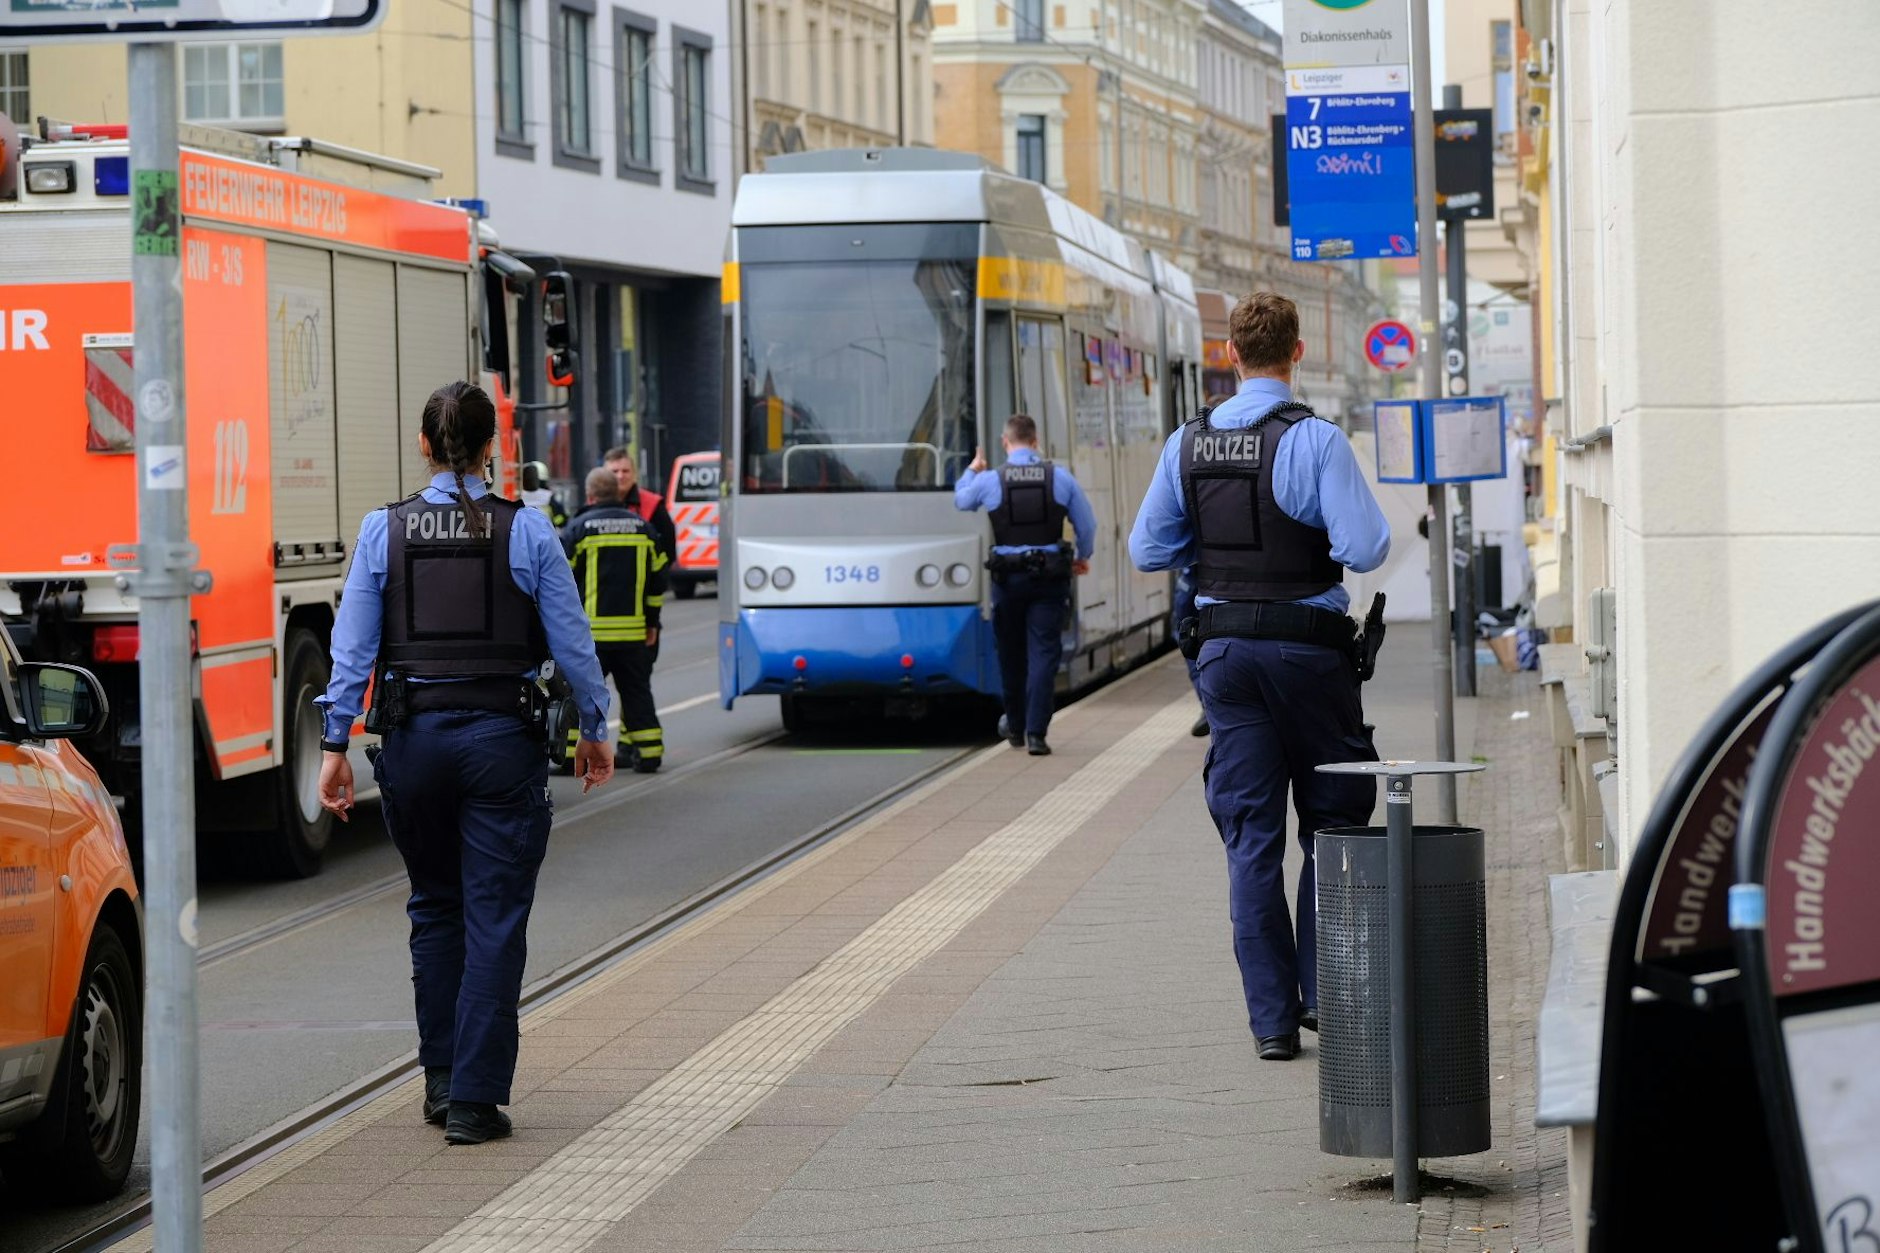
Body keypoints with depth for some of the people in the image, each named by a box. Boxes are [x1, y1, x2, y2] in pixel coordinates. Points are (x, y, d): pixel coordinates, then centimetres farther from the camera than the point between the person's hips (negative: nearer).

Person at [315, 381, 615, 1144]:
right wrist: (594, 730, 13)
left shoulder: (384, 531, 0)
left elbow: (353, 648, -2)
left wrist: (337, 746, 3)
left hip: (413, 736, 2)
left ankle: (442, 1080, 23)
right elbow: (571, 642, 1)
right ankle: (474, 1100, -2)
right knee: (494, 917, 1)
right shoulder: (526, 531, -3)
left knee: (435, 908, 19)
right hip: (502, 736, -2)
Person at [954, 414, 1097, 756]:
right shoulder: (1060, 477, -2)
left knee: (1011, 653, 15)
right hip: (1049, 576, 0)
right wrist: (1083, 557, 25)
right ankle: (1035, 733, -10)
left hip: (1007, 576, 0)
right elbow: (1087, 525, 6)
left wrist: (971, 470, 37)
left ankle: (1015, 726, 29)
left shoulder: (989, 481, -4)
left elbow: (960, 500, 18)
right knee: (1043, 654, -1)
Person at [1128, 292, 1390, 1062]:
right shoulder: (1314, 441, -12)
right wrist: (1317, 536, 3)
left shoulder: (1189, 446, 2)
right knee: (1332, 823, 12)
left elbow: (1148, 550, 7)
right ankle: (1322, 992, 10)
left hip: (1225, 647, 3)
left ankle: (1271, 1018, 4)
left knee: (1250, 836, 5)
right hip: (1307, 645, -3)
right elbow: (1365, 549, -18)